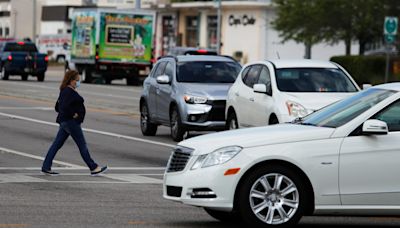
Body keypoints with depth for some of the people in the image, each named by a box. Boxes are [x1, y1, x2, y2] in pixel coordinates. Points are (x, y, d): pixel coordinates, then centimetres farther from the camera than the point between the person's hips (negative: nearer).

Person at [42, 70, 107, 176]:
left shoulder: (64, 91, 16)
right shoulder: (70, 92, -16)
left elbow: (58, 107, 20)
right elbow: (64, 106, -28)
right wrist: (73, 114, -18)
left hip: (64, 122, 10)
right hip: (71, 122, -10)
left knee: (57, 144, 8)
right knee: (82, 145, -3)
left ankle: (46, 167, 7)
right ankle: (93, 168, 2)